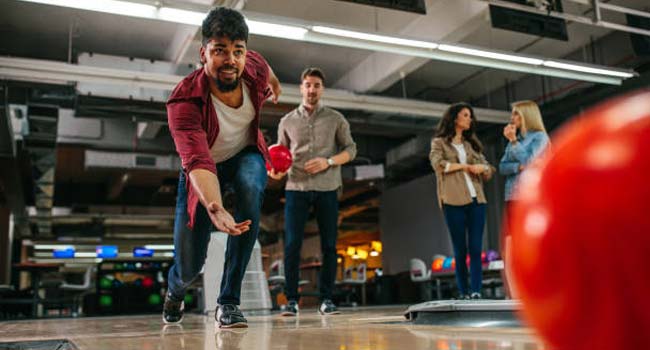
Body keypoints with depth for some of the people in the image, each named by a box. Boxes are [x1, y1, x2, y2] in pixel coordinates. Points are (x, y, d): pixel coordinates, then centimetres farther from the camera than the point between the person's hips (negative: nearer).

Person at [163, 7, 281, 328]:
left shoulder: (254, 67, -22)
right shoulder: (184, 102, -35)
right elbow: (197, 162, -47)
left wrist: (274, 84, 28)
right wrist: (214, 206, -66)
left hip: (245, 155, 3)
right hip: (204, 169, -2)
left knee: (251, 187, -36)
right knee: (189, 266, -3)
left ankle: (228, 301, -25)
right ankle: (175, 290, 41)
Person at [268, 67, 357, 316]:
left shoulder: (336, 119, 10)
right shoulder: (287, 121, 13)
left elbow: (350, 149, 7)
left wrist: (328, 162, -11)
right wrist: (276, 170, -7)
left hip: (327, 189, 0)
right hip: (296, 188, 0)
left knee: (329, 245, 1)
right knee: (292, 244, -6)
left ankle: (326, 299, 11)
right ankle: (291, 300, 3)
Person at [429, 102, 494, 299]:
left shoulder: (472, 144, 23)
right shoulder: (439, 142, 9)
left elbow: (488, 171, 16)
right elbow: (438, 164, -10)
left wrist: (481, 168, -7)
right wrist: (465, 166, -2)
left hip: (476, 200, 3)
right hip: (454, 202, -3)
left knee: (476, 249, -6)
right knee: (460, 250, 0)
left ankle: (476, 292, -9)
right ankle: (463, 293, 5)